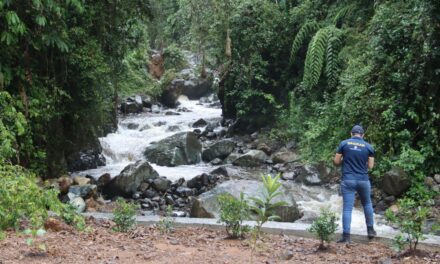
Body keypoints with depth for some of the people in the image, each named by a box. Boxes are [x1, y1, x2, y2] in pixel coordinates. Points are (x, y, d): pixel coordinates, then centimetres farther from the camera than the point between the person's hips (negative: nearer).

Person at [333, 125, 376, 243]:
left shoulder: (344, 144, -1)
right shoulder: (368, 146, 2)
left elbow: (336, 162, 0)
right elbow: (370, 166, 3)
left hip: (348, 180, -1)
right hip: (363, 180, 2)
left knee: (347, 208, -1)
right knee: (367, 204, 23)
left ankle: (346, 236, -4)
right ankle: (370, 230, 29)